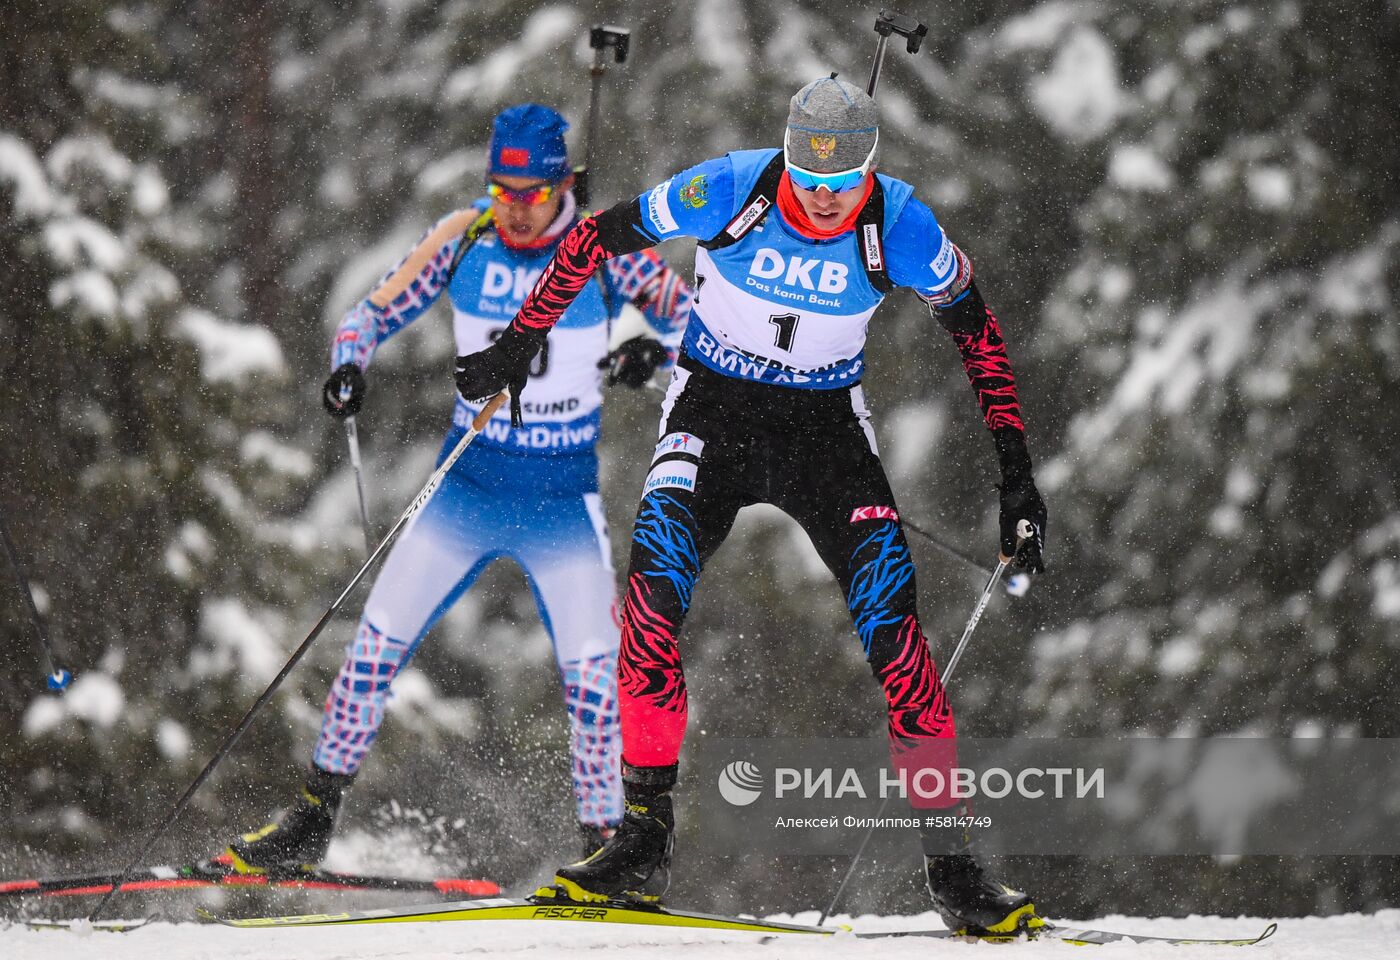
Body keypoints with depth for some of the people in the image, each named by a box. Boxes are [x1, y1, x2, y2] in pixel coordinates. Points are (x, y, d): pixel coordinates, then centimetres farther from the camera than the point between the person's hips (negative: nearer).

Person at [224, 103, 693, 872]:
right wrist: (348, 367, -19)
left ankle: (604, 844, 0)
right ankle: (312, 821, 9)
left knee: (591, 674, -13)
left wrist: (656, 350, -26)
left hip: (564, 503, -2)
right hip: (465, 489, 2)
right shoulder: (464, 239, -4)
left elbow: (691, 319, -3)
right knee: (376, 643, -2)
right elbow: (375, 312, 3)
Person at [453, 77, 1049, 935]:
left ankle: (950, 859, -8)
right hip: (714, 406, 0)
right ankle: (644, 837, -17)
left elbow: (977, 329, -1)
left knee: (890, 614, -16)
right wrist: (520, 342, 0)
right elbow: (598, 237, -4)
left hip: (826, 422, 0)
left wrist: (1016, 468, -3)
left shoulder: (901, 228, -17)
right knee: (656, 578, -24)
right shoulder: (730, 191, -19)